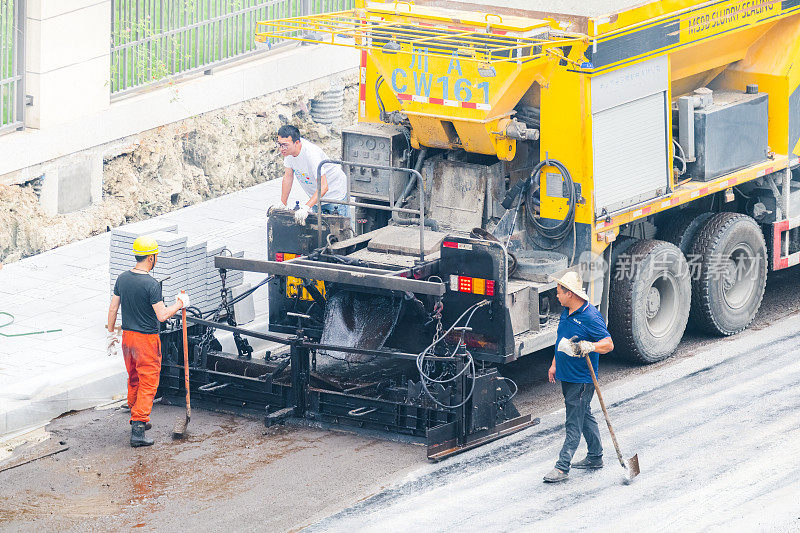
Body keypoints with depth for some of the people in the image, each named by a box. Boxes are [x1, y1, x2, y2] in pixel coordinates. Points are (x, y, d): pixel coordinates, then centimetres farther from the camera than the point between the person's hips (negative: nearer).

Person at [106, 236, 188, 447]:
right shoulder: (151, 285, -21)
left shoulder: (122, 278, 1)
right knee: (148, 384, -1)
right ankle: (138, 430, -6)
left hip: (128, 336, 7)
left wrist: (111, 333, 18)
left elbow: (113, 308, 8)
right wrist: (180, 304, -6)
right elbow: (162, 316, -21)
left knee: (134, 380, 22)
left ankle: (137, 419, 36)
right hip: (147, 339, -7)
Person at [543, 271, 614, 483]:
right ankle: (595, 456, 32)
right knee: (584, 416, 20)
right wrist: (554, 364, 23)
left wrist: (590, 346, -39)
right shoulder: (566, 312, 9)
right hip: (567, 376, 9)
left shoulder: (591, 317, -20)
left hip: (581, 380, -9)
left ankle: (562, 467, -7)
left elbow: (609, 344, -21)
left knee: (574, 424, -6)